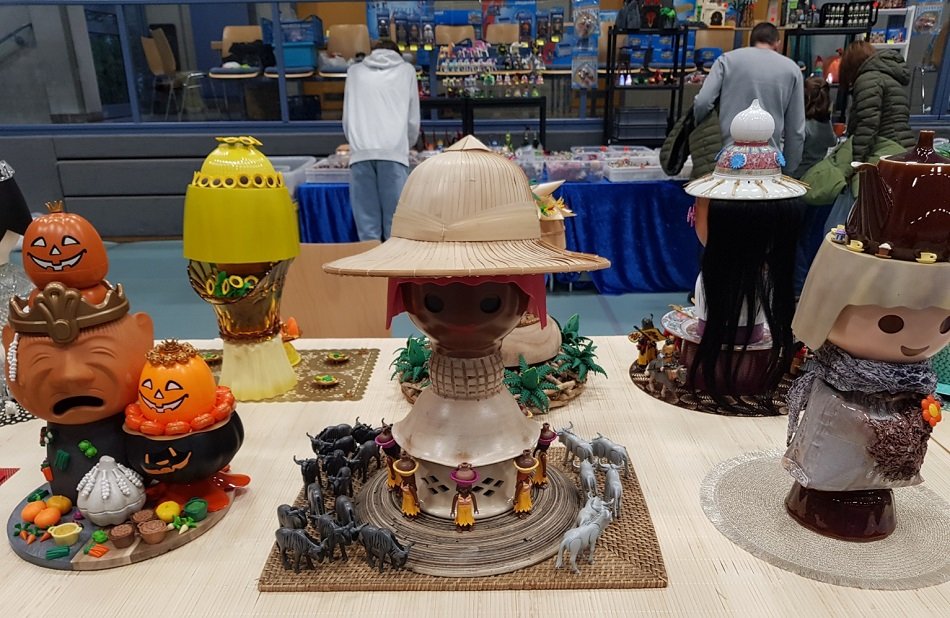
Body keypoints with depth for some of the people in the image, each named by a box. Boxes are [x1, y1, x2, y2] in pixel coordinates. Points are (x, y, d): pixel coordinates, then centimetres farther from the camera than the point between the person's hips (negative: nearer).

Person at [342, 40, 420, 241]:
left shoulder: (355, 71, 24)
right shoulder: (406, 70, 20)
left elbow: (347, 119, 22)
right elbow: (413, 120, 18)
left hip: (360, 152, 1)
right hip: (393, 151, -1)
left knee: (367, 223, 0)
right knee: (396, 223, -2)